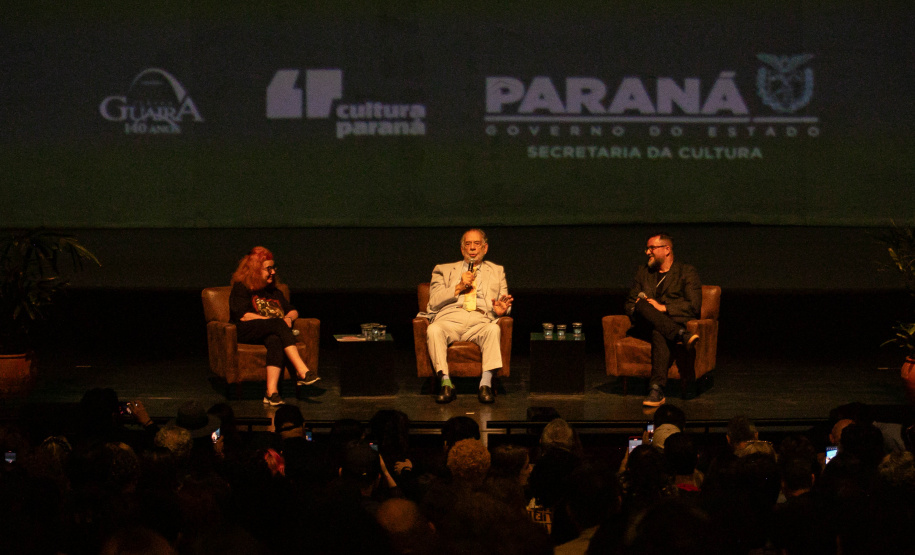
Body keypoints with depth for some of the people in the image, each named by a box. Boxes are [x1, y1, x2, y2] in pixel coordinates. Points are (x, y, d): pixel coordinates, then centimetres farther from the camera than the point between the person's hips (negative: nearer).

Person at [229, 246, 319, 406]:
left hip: (272, 332, 4)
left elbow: (293, 310, 28)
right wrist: (272, 321, -9)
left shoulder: (274, 292, 29)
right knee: (279, 325, -35)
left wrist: (288, 318, 2)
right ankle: (303, 372, -46)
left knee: (275, 340, -37)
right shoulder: (241, 288, 10)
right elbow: (242, 315, -4)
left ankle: (272, 391, -54)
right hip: (246, 332, -4)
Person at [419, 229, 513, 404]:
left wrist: (502, 309, -4)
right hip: (450, 320, 0)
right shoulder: (444, 270, 26)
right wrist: (458, 287, -1)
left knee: (493, 329, -36)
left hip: (480, 321, 0)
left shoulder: (497, 271, 29)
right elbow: (434, 302, 12)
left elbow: (505, 302, 21)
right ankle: (446, 382, -34)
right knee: (434, 329, -36)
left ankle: (486, 384, -40)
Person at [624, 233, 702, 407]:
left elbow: (694, 306, -2)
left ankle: (657, 390, -53)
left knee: (659, 334, -42)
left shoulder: (687, 272, 10)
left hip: (675, 323, -4)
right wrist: (636, 310, -1)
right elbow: (630, 304, 25)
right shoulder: (643, 273, 25)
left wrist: (662, 307, -11)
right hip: (645, 327, 4)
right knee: (642, 304, -32)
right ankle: (683, 336, -44)